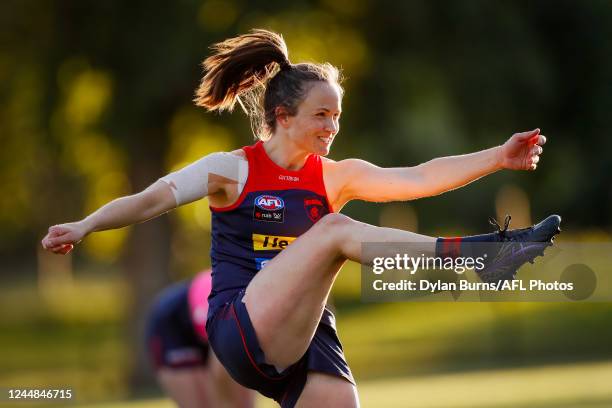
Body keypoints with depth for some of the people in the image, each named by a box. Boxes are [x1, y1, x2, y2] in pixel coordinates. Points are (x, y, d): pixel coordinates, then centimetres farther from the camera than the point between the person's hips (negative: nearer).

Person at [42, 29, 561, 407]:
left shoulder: (337, 177, 9)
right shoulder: (231, 170, -1)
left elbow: (419, 177, -1)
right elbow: (153, 199, -11)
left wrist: (497, 157, -12)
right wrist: (86, 225, -27)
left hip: (307, 338, 5)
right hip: (240, 331, -5)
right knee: (336, 229, -22)